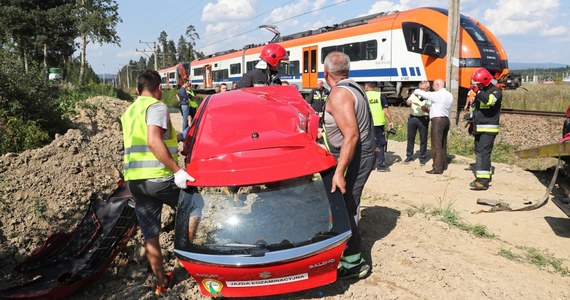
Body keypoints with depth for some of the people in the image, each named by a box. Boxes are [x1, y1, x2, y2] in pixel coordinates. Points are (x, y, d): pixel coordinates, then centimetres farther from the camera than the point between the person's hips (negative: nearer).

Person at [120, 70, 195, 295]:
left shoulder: (129, 112, 21)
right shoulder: (157, 107, -7)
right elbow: (153, 141, -22)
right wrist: (177, 170, -22)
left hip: (134, 179, 8)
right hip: (158, 177, -7)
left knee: (150, 236, 12)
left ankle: (161, 281, 23)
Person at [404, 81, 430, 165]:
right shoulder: (414, 95, 10)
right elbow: (408, 102, -1)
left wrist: (426, 110, -26)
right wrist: (408, 102, -25)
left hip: (423, 119, -3)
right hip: (412, 117, 3)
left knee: (423, 139, 2)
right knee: (410, 138, 8)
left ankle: (422, 157, 14)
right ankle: (409, 156, 19)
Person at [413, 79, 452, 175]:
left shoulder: (437, 95, -12)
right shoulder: (449, 95, 14)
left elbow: (422, 93, -9)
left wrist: (416, 91, 14)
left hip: (437, 120, -9)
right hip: (446, 119, 9)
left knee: (437, 145, -7)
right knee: (443, 144, 16)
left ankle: (437, 168, -6)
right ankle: (443, 165, 25)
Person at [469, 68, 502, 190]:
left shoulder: (495, 91, -7)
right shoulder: (479, 92, 18)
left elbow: (490, 100, -31)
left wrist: (477, 92, -28)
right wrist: (471, 119, 21)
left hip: (488, 129, -9)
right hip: (479, 129, 9)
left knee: (483, 153, -16)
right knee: (478, 152, 12)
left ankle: (483, 181, -19)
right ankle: (485, 176, 22)